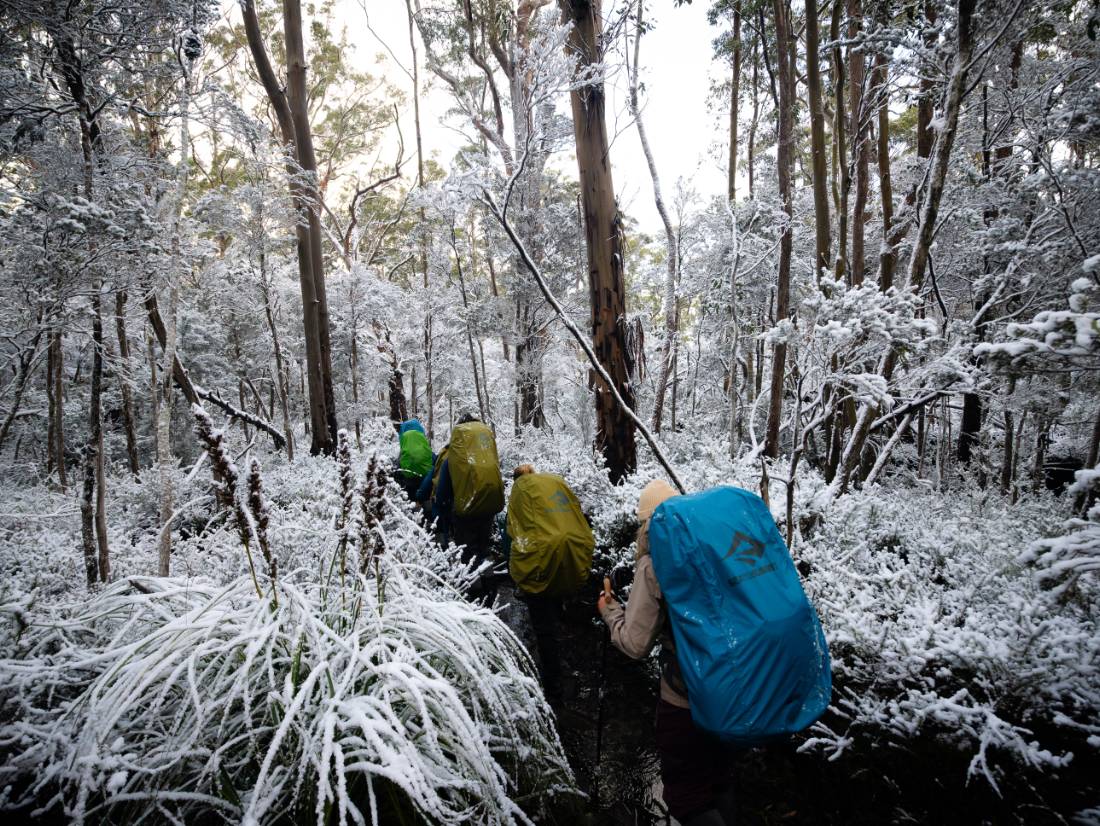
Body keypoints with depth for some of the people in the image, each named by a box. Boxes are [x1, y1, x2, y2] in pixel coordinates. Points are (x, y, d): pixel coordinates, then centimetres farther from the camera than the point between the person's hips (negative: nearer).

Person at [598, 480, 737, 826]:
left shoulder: (653, 565, -17)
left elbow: (636, 644, -15)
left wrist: (610, 611, 2)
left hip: (685, 700, -5)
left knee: (686, 796, 14)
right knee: (719, 781, 26)